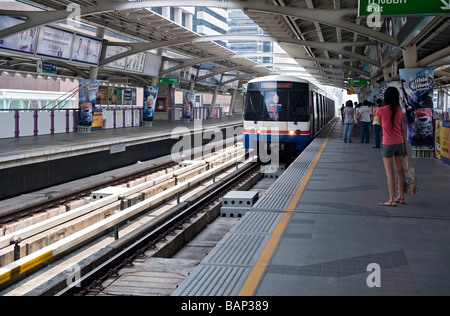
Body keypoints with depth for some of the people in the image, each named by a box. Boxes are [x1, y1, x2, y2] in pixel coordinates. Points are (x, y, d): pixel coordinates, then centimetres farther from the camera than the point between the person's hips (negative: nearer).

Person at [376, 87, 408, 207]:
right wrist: (405, 147, 12)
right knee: (400, 170, 14)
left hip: (388, 144, -5)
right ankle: (401, 197, 23)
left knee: (389, 173, -1)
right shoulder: (400, 111, 3)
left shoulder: (381, 110, -12)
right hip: (400, 143, 5)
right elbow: (403, 130, 6)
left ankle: (392, 200, 0)